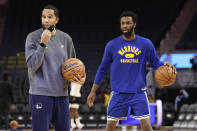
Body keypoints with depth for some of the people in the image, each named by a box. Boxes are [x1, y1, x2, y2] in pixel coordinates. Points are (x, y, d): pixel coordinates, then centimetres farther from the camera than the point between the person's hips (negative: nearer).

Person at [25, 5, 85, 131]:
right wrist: (43, 44, -21)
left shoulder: (66, 39, 9)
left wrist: (79, 78, -2)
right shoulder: (33, 37, -3)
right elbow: (32, 66, -12)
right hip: (41, 94, -4)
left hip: (62, 94, 4)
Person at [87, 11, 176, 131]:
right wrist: (93, 91, 10)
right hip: (119, 93, 1)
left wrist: (164, 65, -16)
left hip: (138, 93, -1)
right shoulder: (112, 45, 2)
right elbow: (103, 69, 10)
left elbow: (156, 63, 8)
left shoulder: (145, 44, 1)